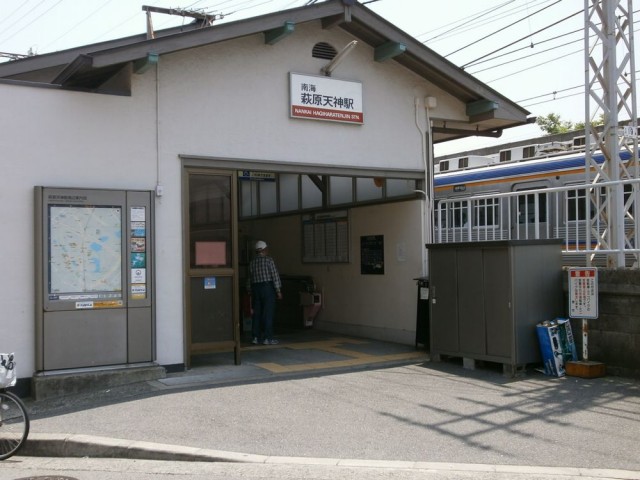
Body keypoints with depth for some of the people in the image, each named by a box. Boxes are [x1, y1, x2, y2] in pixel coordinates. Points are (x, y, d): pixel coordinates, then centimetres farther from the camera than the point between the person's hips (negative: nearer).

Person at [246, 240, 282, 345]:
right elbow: (275, 275, -10)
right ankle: (267, 338, -5)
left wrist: (250, 291, 16)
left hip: (255, 288, 5)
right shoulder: (269, 260, -6)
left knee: (257, 313, 8)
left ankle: (256, 337, 10)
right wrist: (278, 290, -7)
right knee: (268, 313, -4)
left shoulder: (252, 262, 9)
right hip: (268, 287, -5)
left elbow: (249, 279, 11)